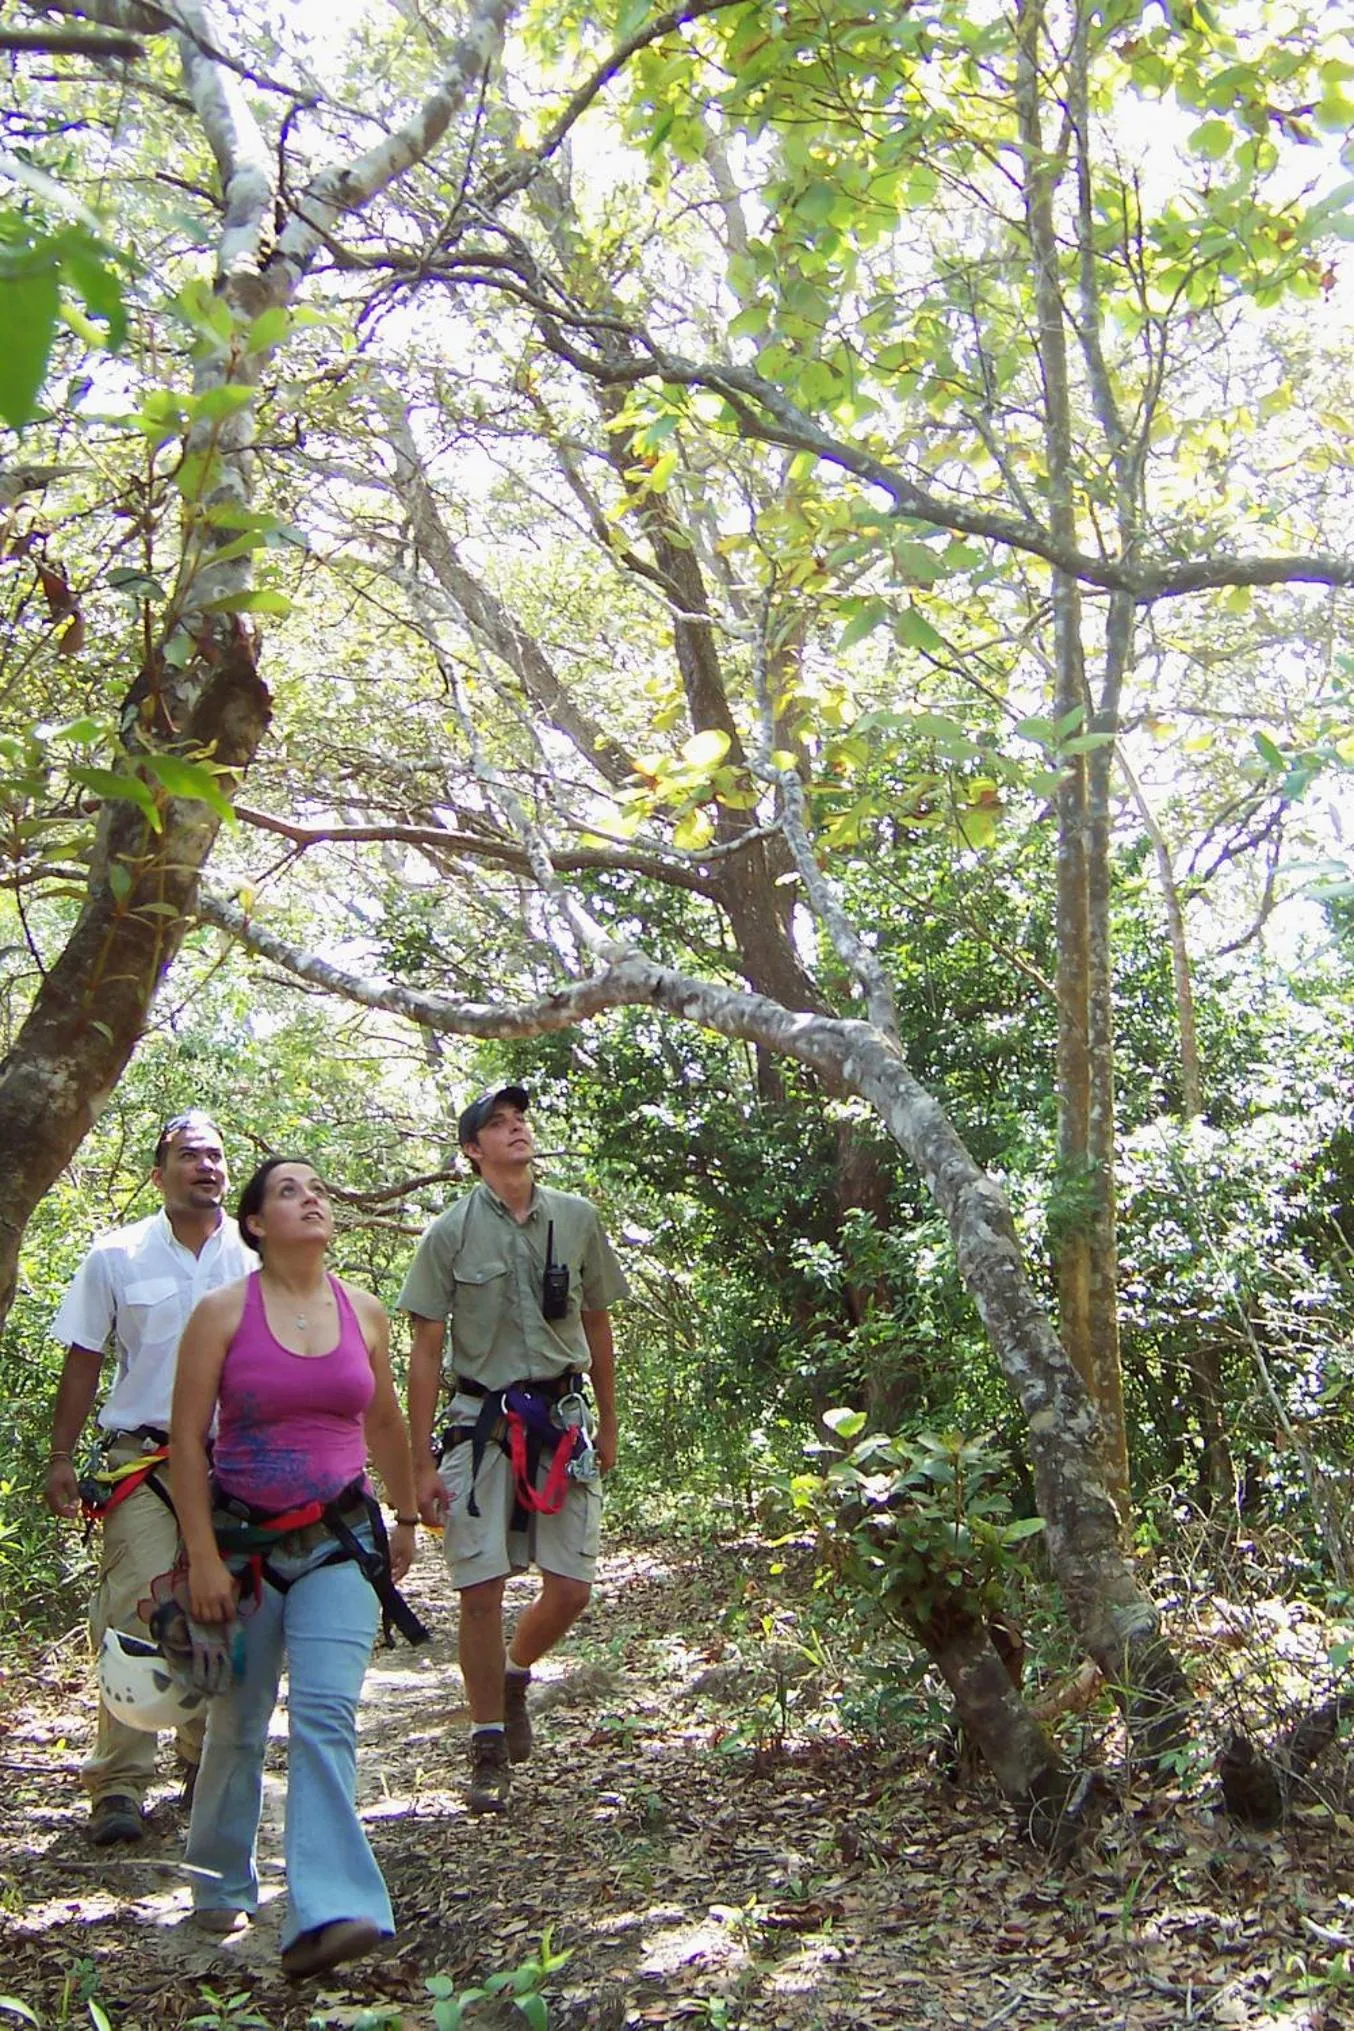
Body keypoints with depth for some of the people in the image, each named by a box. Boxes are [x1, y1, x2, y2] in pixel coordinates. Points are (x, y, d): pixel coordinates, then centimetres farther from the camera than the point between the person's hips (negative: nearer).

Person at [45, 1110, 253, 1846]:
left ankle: (208, 1764, 25)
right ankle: (119, 1785, -5)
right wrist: (61, 1458, 0)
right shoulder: (117, 1257, 3)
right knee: (134, 1617, -11)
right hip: (144, 1461, -2)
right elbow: (83, 1361, 6)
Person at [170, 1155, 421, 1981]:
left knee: (326, 1717, -13)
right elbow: (187, 1440, -7)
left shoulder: (364, 1313, 3)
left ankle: (328, 1912, -17)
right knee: (237, 1726, 11)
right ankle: (221, 1890, 34)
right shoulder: (224, 1311, -6)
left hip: (339, 1541, 1)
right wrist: (203, 1558, -11)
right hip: (242, 1540, -1)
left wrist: (406, 1520, 24)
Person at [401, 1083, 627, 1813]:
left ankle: (514, 1673, 33)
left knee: (570, 1588, 1)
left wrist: (607, 1424, 17)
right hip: (482, 1423, -2)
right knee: (481, 1588, -2)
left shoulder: (577, 1219, 4)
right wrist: (421, 1465, -5)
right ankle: (490, 1751, 13)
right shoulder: (451, 1232, -3)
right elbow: (425, 1352, -2)